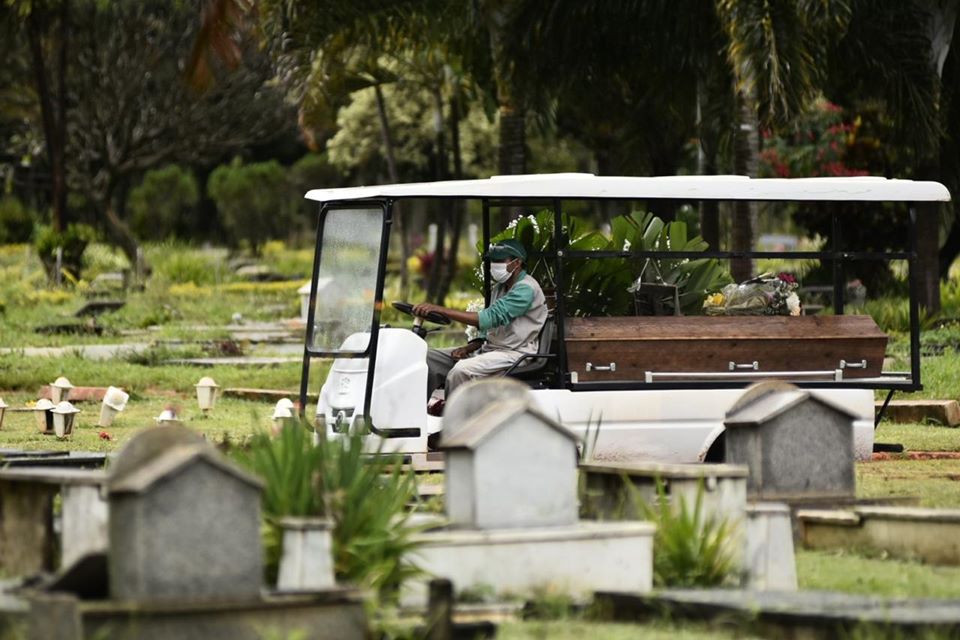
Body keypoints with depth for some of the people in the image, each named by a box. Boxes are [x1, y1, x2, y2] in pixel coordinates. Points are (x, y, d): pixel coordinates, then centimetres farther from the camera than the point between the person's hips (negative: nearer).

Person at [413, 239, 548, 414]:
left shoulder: (526, 289, -15)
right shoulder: (499, 288, 18)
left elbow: (490, 318, -25)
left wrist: (441, 309, -29)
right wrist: (469, 348, -1)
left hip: (513, 354, -10)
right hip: (489, 348, 10)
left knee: (461, 371, -34)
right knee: (429, 358, 0)